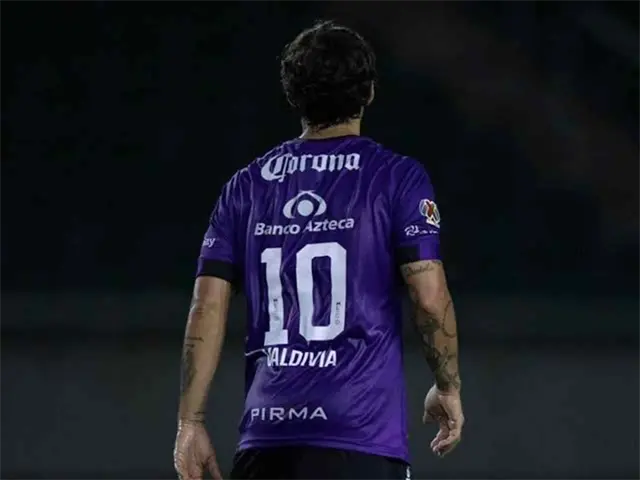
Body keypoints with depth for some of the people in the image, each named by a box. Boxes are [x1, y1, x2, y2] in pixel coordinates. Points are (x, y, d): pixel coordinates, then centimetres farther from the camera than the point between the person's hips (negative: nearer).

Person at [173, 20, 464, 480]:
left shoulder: (247, 186, 11)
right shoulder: (397, 177, 1)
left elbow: (208, 308, 7)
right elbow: (430, 299, -6)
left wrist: (191, 422, 9)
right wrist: (448, 388, 8)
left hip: (266, 433, 4)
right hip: (363, 434, -4)